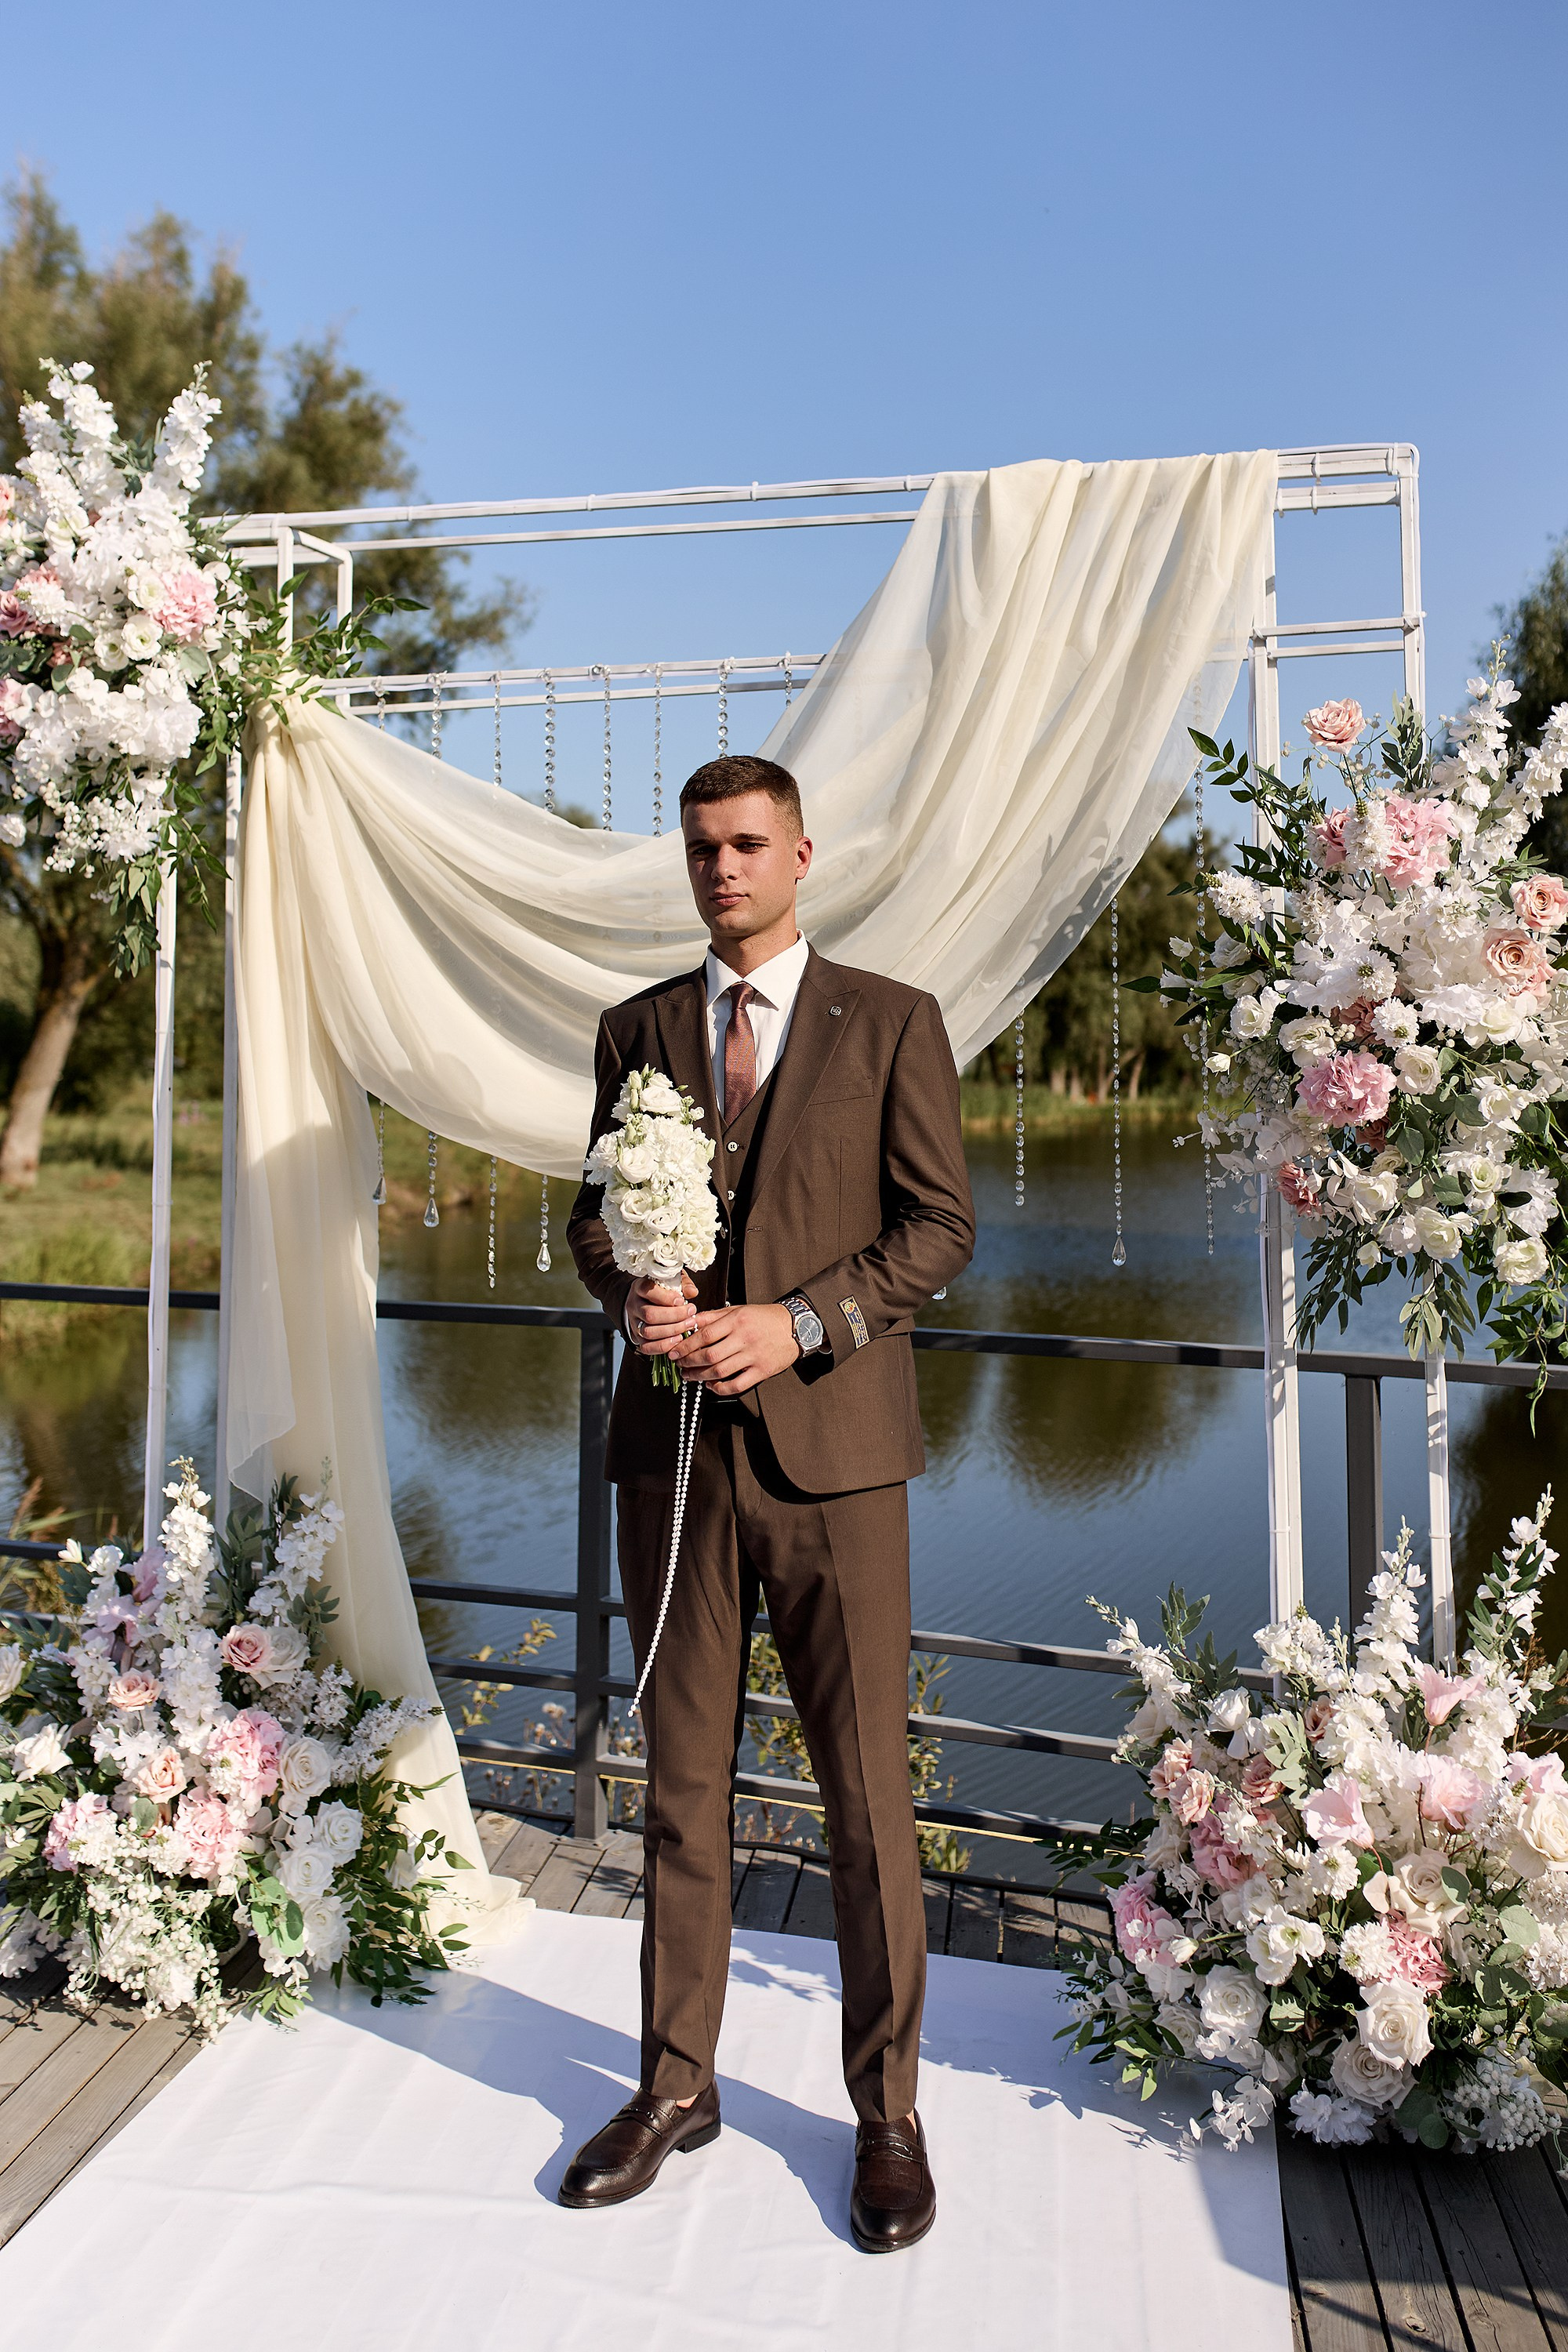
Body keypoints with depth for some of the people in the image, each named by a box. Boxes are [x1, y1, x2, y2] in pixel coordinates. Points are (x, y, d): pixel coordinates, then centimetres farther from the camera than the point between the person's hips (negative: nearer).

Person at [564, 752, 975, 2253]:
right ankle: (676, 2084, 30)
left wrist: (796, 1324, -14)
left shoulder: (891, 1024, 2)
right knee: (682, 1779, 13)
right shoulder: (637, 1031, 12)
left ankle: (886, 2108, 25)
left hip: (830, 1448, -2)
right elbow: (595, 1212, 15)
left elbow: (941, 1224, -2)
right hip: (674, 1447, 3)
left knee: (866, 1787, 5)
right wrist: (631, 1294, -8)